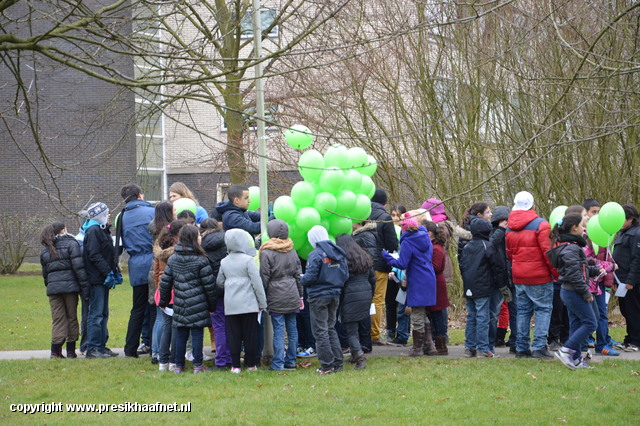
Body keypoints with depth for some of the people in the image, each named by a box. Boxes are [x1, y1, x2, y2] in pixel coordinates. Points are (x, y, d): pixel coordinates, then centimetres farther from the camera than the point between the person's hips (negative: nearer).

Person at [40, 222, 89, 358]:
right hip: (69, 285, -4)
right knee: (72, 317, 6)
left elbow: (45, 272, 18)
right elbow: (78, 266, -9)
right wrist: (84, 284, -9)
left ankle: (55, 350, -7)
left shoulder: (46, 250, 15)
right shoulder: (71, 244, -1)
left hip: (53, 287, 4)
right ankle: (71, 350, 6)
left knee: (57, 318, 4)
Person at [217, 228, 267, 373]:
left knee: (233, 335, 6)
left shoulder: (224, 262, 6)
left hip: (230, 304, 4)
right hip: (248, 304, -4)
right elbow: (257, 283, -9)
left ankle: (235, 365, 6)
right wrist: (262, 303, -2)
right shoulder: (248, 260, -8)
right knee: (250, 334, 5)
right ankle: (251, 364, 9)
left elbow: (219, 282, 16)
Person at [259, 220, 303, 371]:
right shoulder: (292, 252, 9)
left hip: (276, 298, -5)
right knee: (292, 329, 10)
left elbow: (264, 278, -9)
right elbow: (298, 275, 14)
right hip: (292, 296, 5)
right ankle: (291, 361, 15)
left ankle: (278, 363, -5)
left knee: (278, 331, -5)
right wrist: (300, 296, 21)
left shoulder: (266, 253, -9)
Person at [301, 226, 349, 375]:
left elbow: (310, 277, -19)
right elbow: (345, 274, 6)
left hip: (319, 296, -7)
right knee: (331, 329, 17)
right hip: (335, 295, 7)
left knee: (320, 331, 1)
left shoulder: (315, 255, -16)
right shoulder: (339, 253, 4)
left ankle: (327, 365, 1)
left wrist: (302, 279, 2)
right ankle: (337, 363, 16)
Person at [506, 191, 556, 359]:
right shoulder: (540, 224, -12)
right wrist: (556, 272, -5)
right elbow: (548, 251, -14)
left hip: (518, 276, 6)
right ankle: (539, 347, -8)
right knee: (543, 309, 0)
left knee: (523, 310, 13)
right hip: (539, 276, -6)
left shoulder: (510, 228, 9)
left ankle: (521, 348, 14)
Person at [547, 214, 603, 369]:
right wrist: (586, 292, -18)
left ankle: (576, 359, 17)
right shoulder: (571, 248, -20)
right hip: (574, 292, -10)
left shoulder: (567, 246, 13)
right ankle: (565, 351, -8)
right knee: (590, 323, -5)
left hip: (567, 291, 10)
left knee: (576, 324, 13)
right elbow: (574, 274, -23)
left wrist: (595, 270, 11)